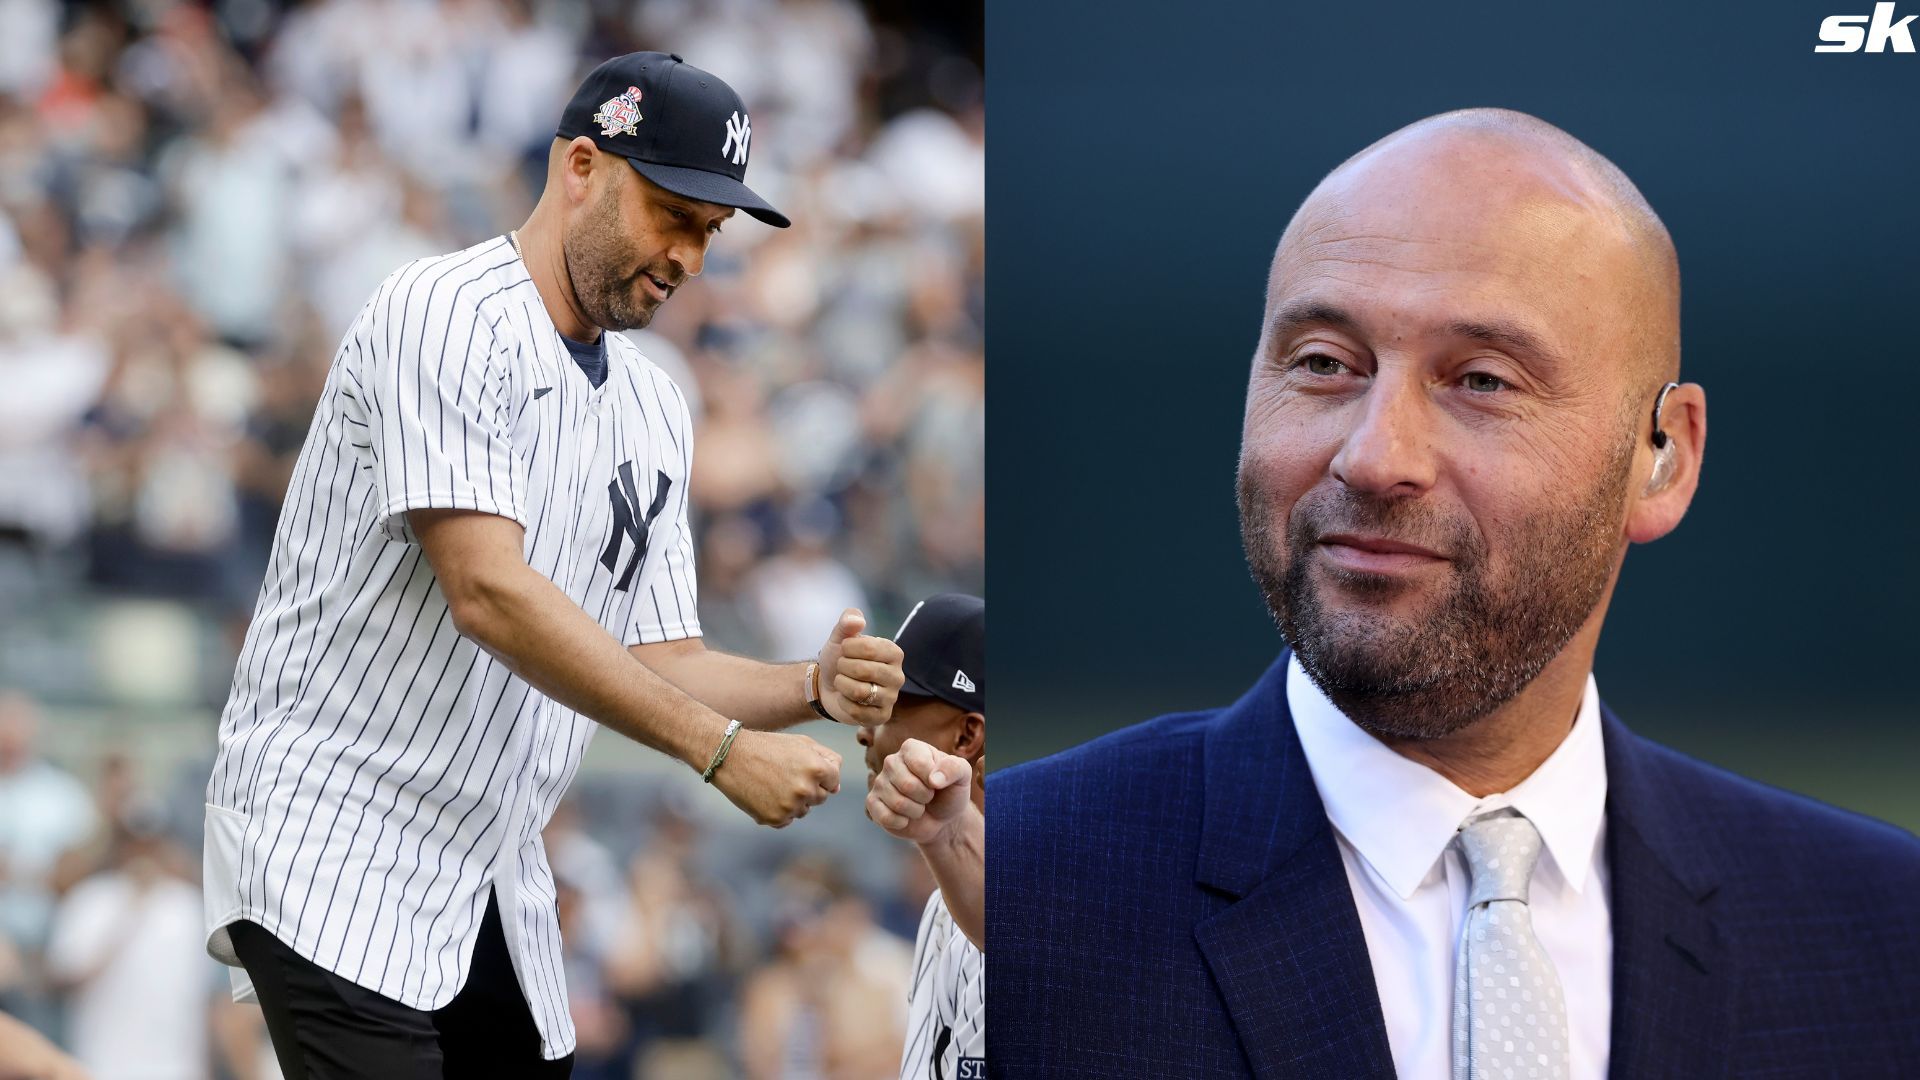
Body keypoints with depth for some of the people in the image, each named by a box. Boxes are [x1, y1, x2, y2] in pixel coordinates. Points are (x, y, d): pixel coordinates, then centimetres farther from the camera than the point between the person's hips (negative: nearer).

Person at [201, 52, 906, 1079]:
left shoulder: (655, 411, 14)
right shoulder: (446, 314, -12)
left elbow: (655, 663, 14)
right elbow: (489, 594, -22)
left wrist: (812, 687, -7)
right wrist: (722, 750, -23)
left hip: (499, 891, 8)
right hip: (336, 849, -8)